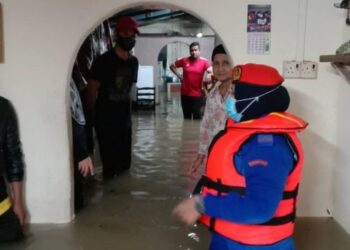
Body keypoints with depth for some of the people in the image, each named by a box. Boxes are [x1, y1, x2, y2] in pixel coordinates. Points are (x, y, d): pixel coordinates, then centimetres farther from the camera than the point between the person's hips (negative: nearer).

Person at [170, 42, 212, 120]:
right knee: (187, 117, 14)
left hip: (198, 95, -2)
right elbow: (172, 66, 13)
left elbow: (211, 72, -19)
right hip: (185, 94, 3)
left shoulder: (204, 62, -6)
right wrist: (179, 76, 6)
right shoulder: (184, 60, 2)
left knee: (197, 117, 3)